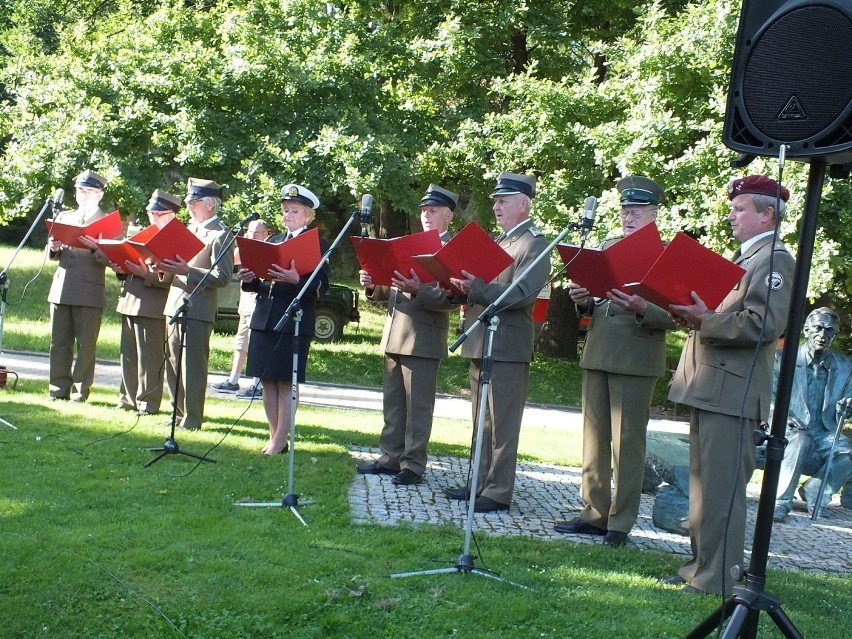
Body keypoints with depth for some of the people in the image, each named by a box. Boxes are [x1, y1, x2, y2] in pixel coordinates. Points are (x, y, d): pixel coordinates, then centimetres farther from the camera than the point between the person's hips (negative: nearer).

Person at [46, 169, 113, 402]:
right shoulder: (64, 217, 17)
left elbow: (110, 259, -6)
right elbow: (53, 255, 18)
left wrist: (95, 248, -24)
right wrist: (53, 247, -4)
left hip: (90, 291, -4)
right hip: (61, 288, 4)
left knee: (86, 345, -1)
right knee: (59, 342, 6)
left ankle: (80, 391, 5)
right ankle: (59, 389, 13)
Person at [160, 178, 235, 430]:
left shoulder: (221, 235, -8)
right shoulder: (188, 229, 19)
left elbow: (222, 277, -16)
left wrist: (187, 271, -24)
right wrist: (168, 269, 2)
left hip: (198, 309, -8)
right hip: (175, 305, 8)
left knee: (193, 366, -5)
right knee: (173, 364, 12)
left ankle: (192, 419, 1)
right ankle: (178, 413, 22)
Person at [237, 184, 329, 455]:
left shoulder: (317, 244, -1)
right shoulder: (273, 241, 17)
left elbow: (321, 285, -11)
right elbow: (262, 282, 19)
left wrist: (296, 280, -28)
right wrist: (250, 279, -3)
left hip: (294, 321, -6)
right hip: (264, 318, 6)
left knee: (287, 382, -2)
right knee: (267, 380, 8)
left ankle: (281, 441, 2)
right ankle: (273, 436, 18)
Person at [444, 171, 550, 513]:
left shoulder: (535, 245, -8)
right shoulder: (497, 241, 19)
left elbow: (522, 293, -20)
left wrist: (477, 288, -28)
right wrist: (463, 287, -1)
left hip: (508, 346, -9)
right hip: (481, 343, 9)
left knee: (502, 423, -4)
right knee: (482, 422, 13)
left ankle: (499, 491, 1)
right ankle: (481, 483, 21)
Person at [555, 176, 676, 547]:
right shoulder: (607, 247, 16)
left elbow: (673, 318, -9)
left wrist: (642, 310, -26)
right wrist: (584, 301, 0)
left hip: (635, 361, -6)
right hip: (597, 356, 7)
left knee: (627, 443, -1)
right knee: (594, 439, 11)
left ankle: (621, 523, 7)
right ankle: (595, 513, 21)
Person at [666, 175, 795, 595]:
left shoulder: (774, 260, -9)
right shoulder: (744, 257, 22)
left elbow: (764, 324, -21)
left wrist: (703, 321, -22)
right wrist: (693, 315, 7)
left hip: (731, 393, -10)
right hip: (708, 388, 10)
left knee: (721, 486, -7)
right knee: (704, 482, 15)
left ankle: (716, 579, -1)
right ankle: (700, 566, 25)